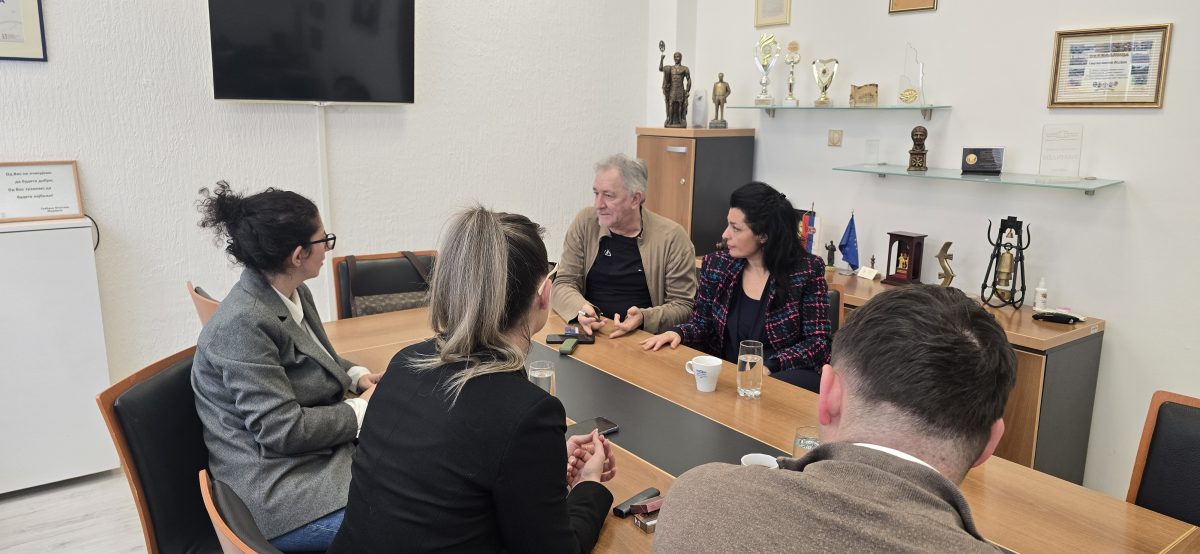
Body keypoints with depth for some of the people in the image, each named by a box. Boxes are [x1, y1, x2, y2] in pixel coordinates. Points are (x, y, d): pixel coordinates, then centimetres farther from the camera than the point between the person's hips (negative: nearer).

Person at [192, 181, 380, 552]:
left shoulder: (295, 294, 4)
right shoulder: (242, 325, -23)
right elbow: (284, 430, -23)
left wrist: (358, 376, 3)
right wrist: (362, 408, -12)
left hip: (322, 457, 9)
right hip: (280, 497, -9)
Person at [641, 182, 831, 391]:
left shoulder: (806, 271, -6)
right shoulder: (717, 264, 5)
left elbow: (819, 343, -6)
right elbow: (701, 324, 14)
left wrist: (768, 366, -20)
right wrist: (678, 333, -8)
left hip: (783, 376, -5)